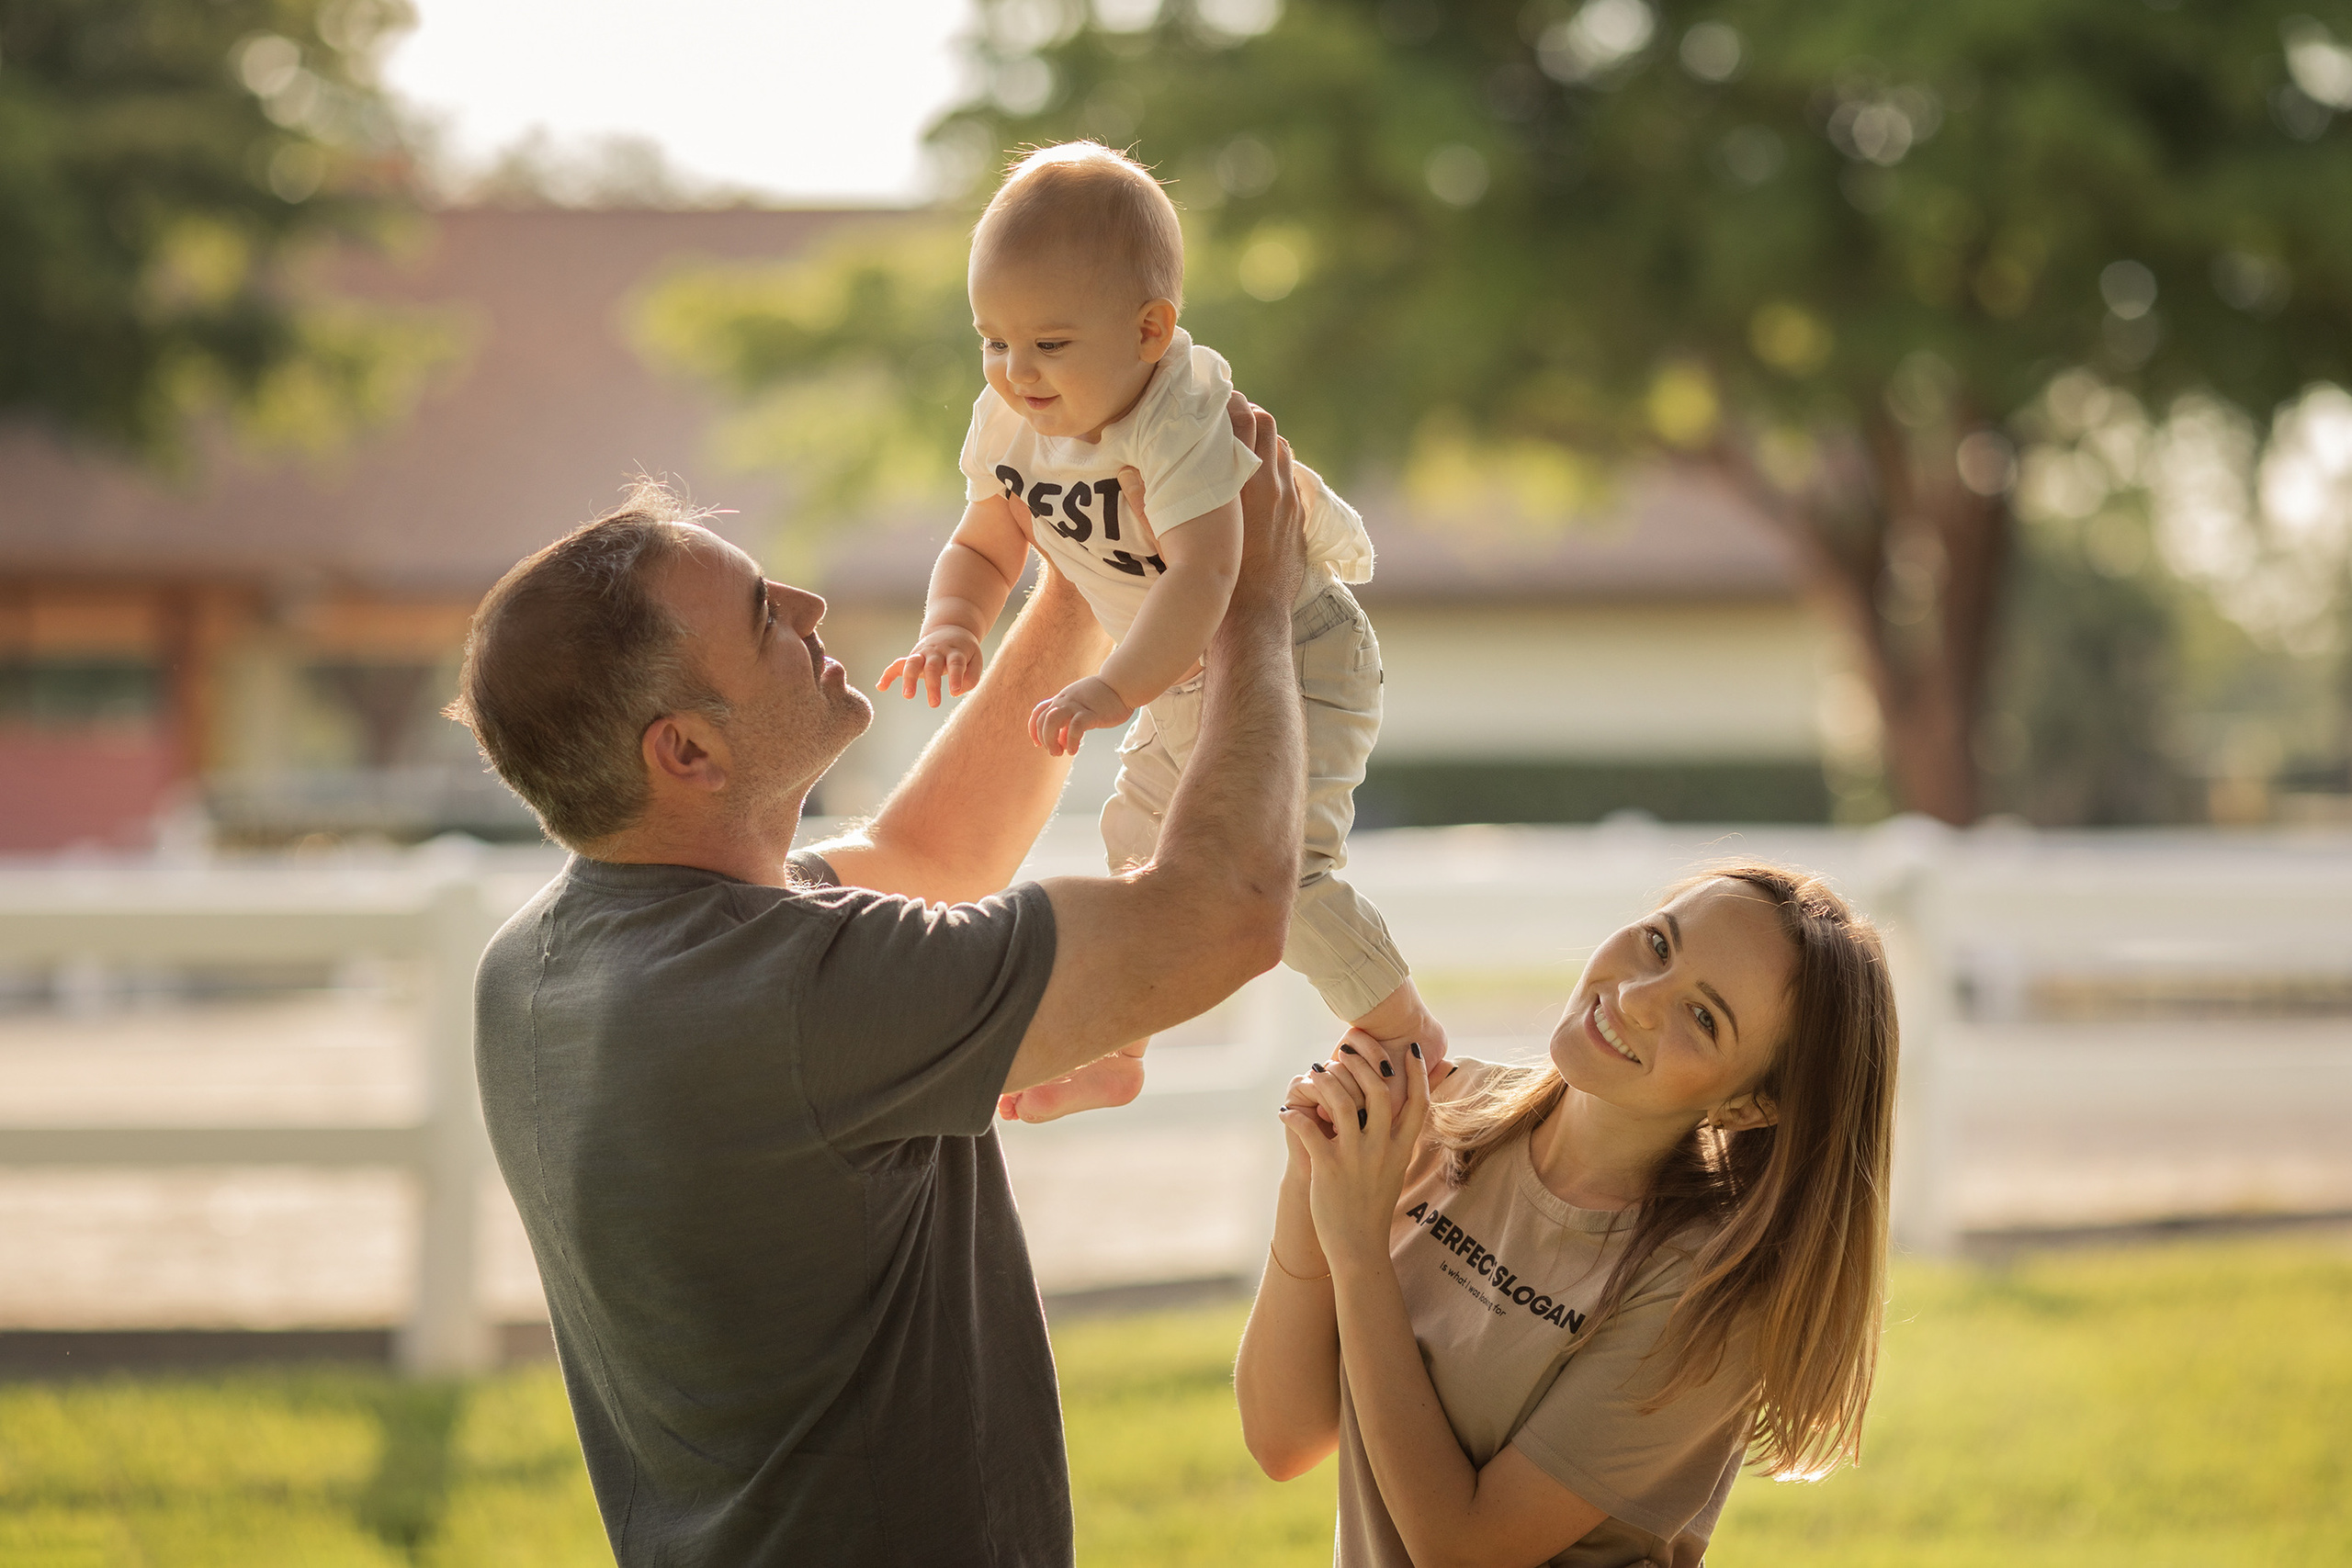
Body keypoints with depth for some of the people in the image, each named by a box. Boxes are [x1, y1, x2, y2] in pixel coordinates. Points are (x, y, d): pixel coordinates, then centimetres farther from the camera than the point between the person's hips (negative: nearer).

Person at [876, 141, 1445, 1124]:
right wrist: (951, 629, -19)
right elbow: (983, 547, 2)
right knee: (1135, 856, 20)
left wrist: (1115, 692, -54)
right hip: (1183, 682, 9)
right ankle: (1110, 1053, 40)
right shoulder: (1009, 423, -9)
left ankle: (1405, 1032, 1)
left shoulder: (1182, 423, -34)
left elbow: (1205, 576, -44)